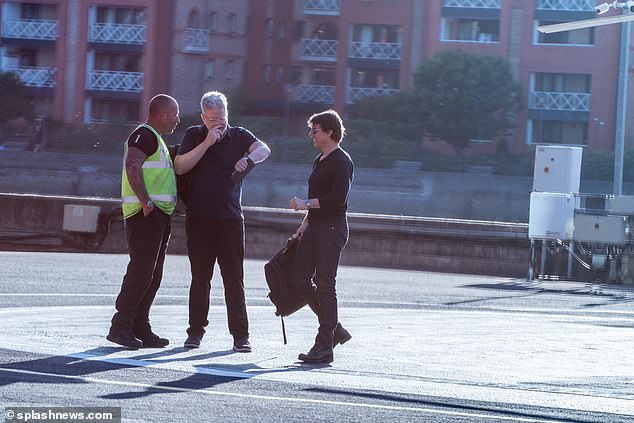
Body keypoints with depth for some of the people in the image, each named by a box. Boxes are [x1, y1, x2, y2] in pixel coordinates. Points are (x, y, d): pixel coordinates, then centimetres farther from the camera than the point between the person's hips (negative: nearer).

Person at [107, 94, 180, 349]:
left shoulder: (156, 139, 25)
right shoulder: (144, 135, -9)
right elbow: (132, 167, -24)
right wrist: (146, 202, -25)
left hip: (159, 214, 11)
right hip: (146, 213, -11)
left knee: (152, 275, 9)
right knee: (141, 271, -14)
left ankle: (140, 328, 10)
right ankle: (121, 326, -13)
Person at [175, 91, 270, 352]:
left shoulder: (239, 136, 7)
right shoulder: (194, 136, 8)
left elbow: (264, 149, -12)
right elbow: (180, 167, -5)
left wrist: (248, 159, -33)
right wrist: (206, 143, -12)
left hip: (231, 218, 0)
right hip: (198, 218, 0)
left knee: (234, 278, -3)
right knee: (200, 278, 3)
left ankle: (240, 335, -2)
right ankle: (196, 332, 10)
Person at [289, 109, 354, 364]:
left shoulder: (341, 162, -11)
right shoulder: (320, 161, 19)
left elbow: (338, 197, -21)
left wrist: (305, 204, -19)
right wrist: (305, 224, 19)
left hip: (332, 229, -10)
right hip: (315, 228, 10)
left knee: (324, 285, -9)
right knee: (299, 277, 7)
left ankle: (324, 347, -7)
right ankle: (335, 330, 17)